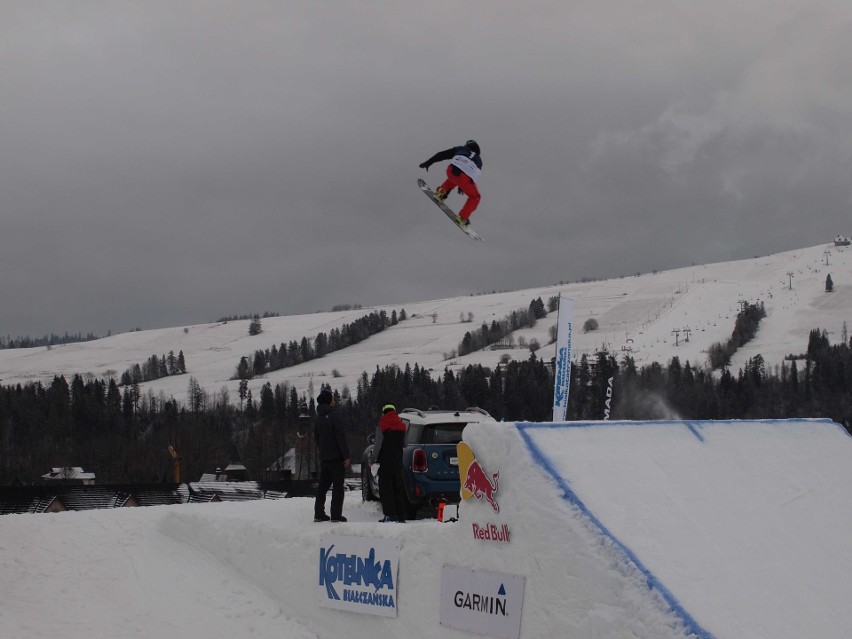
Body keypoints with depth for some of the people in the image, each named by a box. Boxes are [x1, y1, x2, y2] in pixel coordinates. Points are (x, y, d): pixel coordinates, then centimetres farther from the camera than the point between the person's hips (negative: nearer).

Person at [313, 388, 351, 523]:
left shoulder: (318, 418, 13)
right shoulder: (335, 415, -13)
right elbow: (341, 437, -18)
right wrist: (346, 456, -17)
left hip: (324, 457, 7)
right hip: (336, 457, -7)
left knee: (323, 486, 12)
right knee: (338, 486, -3)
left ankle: (319, 513, 12)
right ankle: (336, 515, -5)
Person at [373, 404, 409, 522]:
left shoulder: (381, 426, -9)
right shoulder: (401, 425, 8)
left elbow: (378, 445, -13)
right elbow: (404, 444, 13)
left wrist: (373, 459, -6)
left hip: (385, 461, -5)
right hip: (398, 461, 5)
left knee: (386, 488, -3)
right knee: (398, 487, 12)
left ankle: (390, 514, -11)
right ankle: (401, 514, 11)